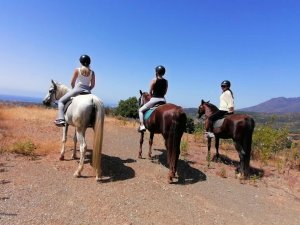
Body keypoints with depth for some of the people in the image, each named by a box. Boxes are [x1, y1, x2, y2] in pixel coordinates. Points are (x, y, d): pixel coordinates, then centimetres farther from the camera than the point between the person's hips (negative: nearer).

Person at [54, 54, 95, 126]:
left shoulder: (77, 70, 0)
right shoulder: (92, 72, 6)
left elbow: (72, 83, 3)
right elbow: (92, 85, 5)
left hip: (77, 89, -3)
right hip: (87, 91, 3)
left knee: (61, 101, 11)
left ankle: (61, 119, -9)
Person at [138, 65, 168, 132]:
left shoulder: (154, 80, -7)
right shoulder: (166, 81, 6)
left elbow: (150, 92, -4)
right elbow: (165, 92, 10)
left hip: (154, 99, -5)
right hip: (163, 100, 5)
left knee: (140, 110, 10)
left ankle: (142, 125, -2)